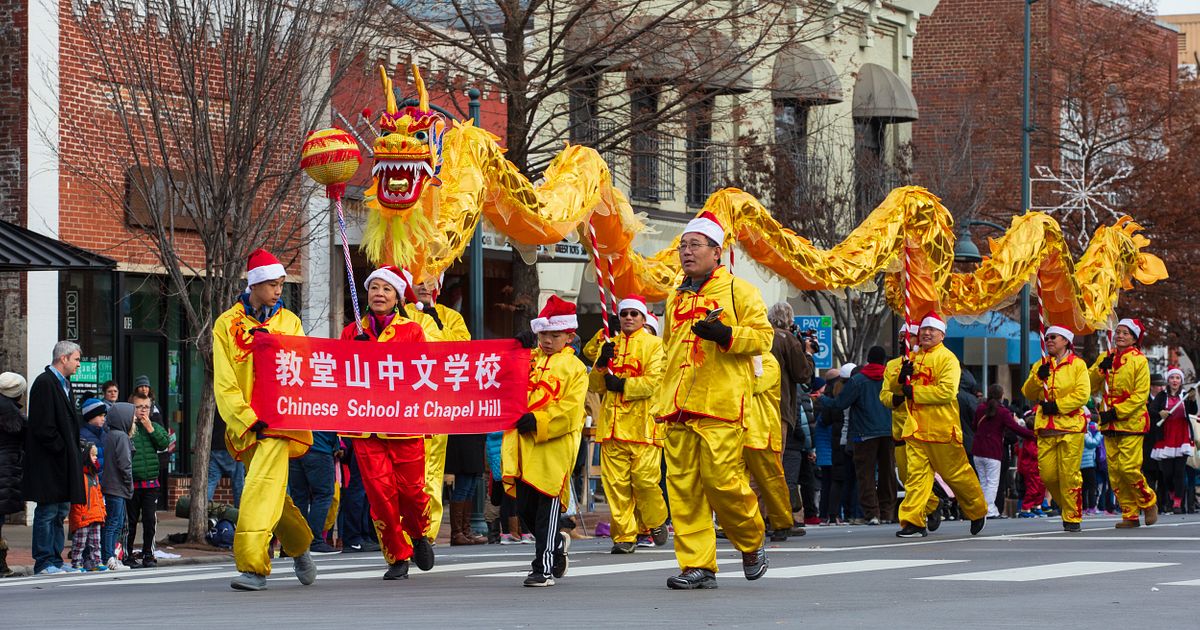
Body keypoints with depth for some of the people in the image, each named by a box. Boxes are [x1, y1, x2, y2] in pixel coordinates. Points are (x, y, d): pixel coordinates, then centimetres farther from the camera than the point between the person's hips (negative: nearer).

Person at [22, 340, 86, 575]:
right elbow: (42, 427, -19)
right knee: (47, 512, -6)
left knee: (62, 510, 11)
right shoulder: (44, 383, -14)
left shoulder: (64, 384, 17)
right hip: (48, 463, -10)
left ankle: (55, 560, 16)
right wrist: (61, 449, -16)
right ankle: (44, 562, -2)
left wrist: (73, 449, 11)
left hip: (63, 462, 10)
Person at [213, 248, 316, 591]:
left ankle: (253, 565, -23)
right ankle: (300, 547, 32)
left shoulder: (289, 322, 12)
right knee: (271, 493, 8)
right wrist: (249, 420, -10)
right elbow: (224, 383, 1)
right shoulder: (227, 324, 7)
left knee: (262, 485, -18)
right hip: (245, 424, 2)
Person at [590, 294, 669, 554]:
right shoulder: (611, 345, 18)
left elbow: (654, 382, -9)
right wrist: (601, 364, -4)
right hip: (612, 424, 4)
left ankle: (657, 522, 17)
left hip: (642, 423, -4)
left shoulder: (654, 344, 3)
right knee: (616, 483, -2)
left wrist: (622, 384, -11)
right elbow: (595, 386, 13)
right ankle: (624, 536, 3)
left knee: (645, 479, -8)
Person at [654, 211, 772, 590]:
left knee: (722, 480, -11)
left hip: (719, 405, -6)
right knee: (683, 487, 0)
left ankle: (752, 544, 14)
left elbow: (762, 335, -4)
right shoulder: (676, 299, 20)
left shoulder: (738, 291, 2)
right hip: (679, 408, 6)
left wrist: (726, 335, -20)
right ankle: (697, 566, 2)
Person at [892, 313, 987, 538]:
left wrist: (914, 392, -16)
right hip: (916, 426, 5)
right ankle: (913, 521, -6)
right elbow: (898, 390, 18)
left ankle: (978, 512, 24)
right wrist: (902, 378, -5)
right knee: (917, 473, -3)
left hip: (941, 427, -5)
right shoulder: (914, 359, 16)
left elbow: (947, 392, -18)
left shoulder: (947, 358, -6)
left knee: (955, 473, 5)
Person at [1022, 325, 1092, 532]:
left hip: (1070, 425, -5)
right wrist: (1039, 378, -7)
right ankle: (1066, 506, 20)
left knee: (1069, 474, -8)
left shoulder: (1077, 365, 3)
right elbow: (1029, 394, 10)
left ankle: (1073, 517, -1)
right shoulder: (1040, 365, 17)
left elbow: (1082, 394, -7)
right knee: (1047, 474, 0)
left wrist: (1057, 405, -14)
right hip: (1046, 427, 5)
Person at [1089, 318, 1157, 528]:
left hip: (1131, 422, -5)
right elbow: (1091, 387, 7)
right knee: (1114, 471, 2)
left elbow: (1141, 395, -9)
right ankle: (1130, 515, 9)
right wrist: (1101, 369, -9)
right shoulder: (1105, 358, 12)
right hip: (1109, 424, 5)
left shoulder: (1139, 360, -4)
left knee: (1128, 468, -15)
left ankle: (1149, 502, 8)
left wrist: (1117, 412, -15)